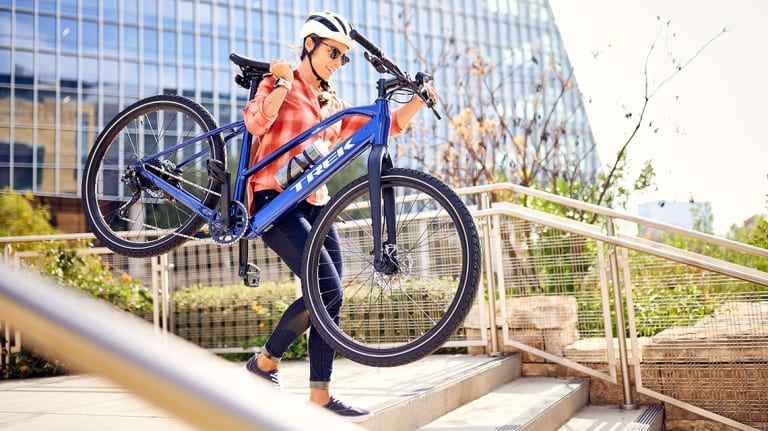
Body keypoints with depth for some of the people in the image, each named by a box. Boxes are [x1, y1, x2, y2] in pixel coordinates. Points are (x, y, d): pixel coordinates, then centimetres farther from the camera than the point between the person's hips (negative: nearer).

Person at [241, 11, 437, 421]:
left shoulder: (333, 105, 20)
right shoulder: (279, 84, 2)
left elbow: (384, 126, 13)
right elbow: (255, 123, -17)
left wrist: (417, 100, 0)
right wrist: (283, 84, -22)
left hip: (314, 205, 7)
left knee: (329, 297, 0)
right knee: (327, 288, -19)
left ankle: (320, 396, 7)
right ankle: (265, 361, 1)